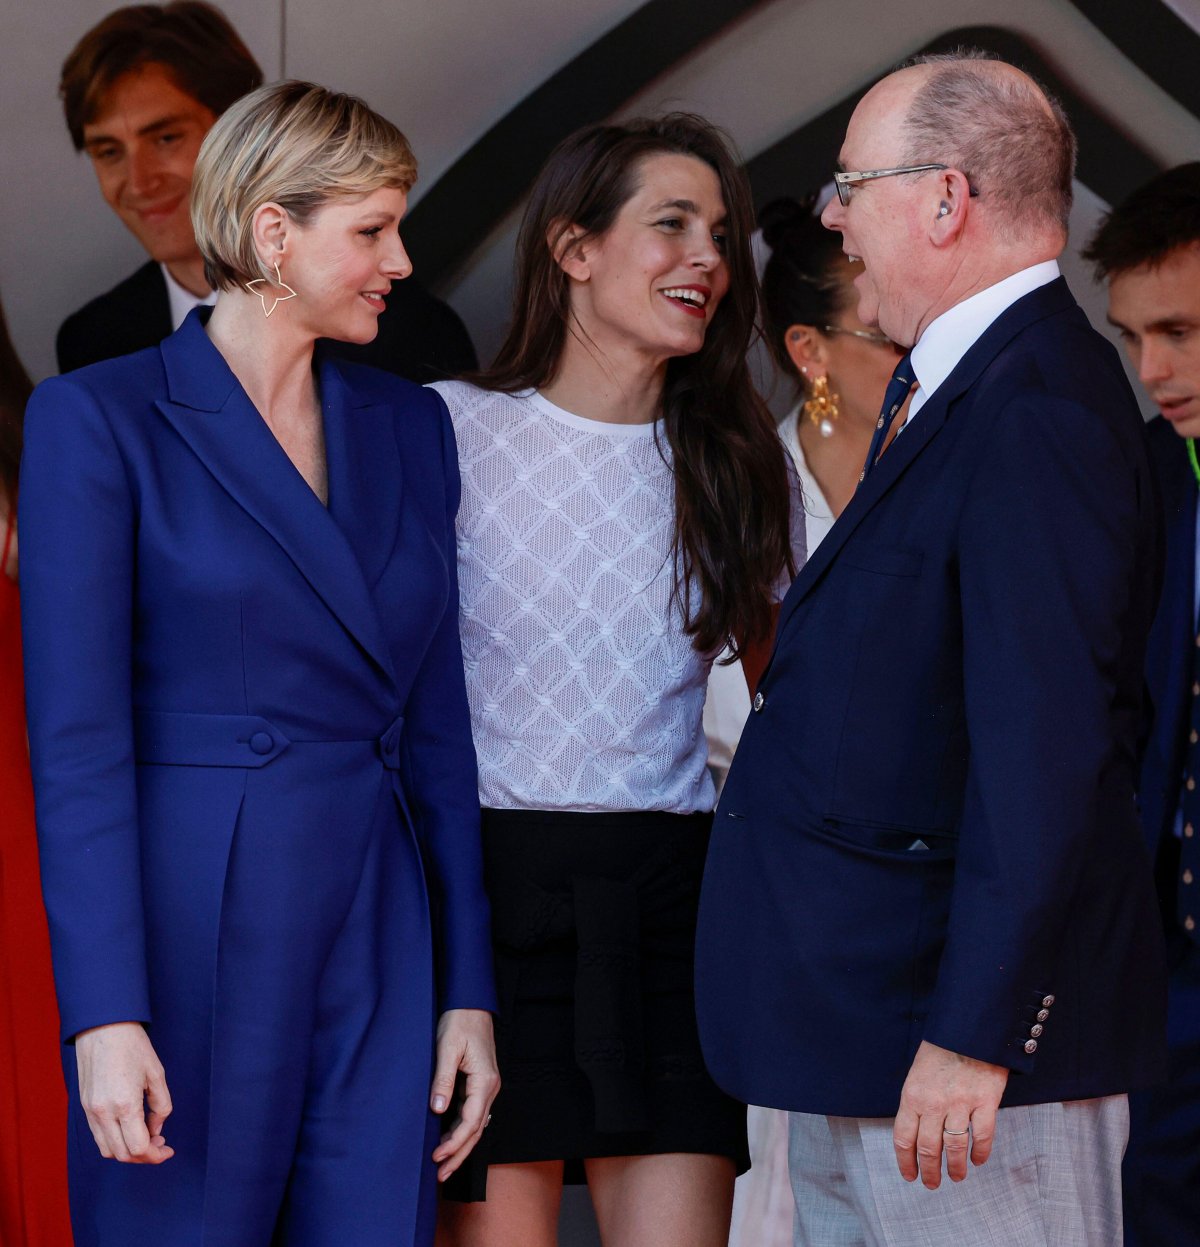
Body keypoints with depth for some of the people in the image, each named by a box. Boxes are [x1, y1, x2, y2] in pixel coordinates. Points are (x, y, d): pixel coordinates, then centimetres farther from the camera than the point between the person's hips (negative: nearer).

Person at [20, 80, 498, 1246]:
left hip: (379, 939, 5)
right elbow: (75, 743, -9)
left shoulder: (407, 427, 12)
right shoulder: (99, 420, -4)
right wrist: (105, 1018, -16)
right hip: (192, 941, -5)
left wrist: (468, 989, 8)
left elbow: (437, 726, 13)